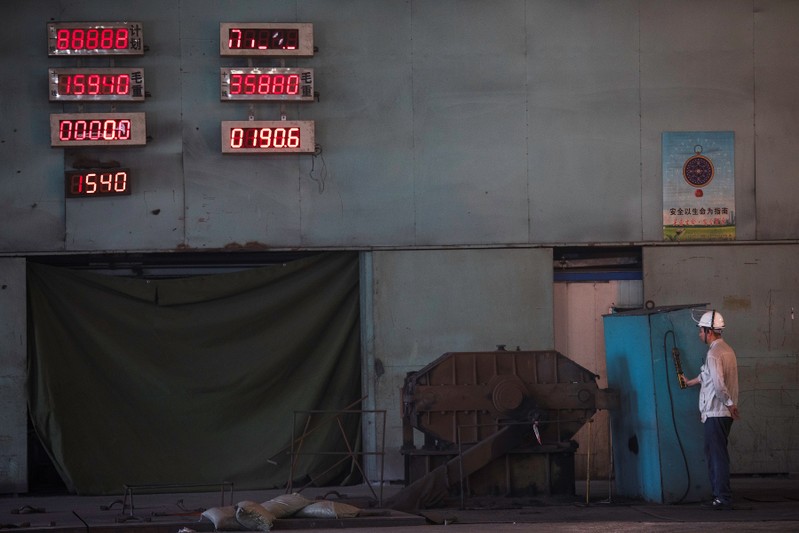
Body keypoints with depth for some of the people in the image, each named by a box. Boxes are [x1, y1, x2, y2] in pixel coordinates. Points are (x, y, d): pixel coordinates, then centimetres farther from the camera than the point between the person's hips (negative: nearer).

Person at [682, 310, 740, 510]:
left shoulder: (714, 354, -17)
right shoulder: (726, 349, 15)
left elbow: (718, 384, -26)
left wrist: (729, 403, -15)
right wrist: (690, 382, 43)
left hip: (715, 413, -9)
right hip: (724, 413, 9)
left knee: (717, 454, -6)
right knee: (714, 453, 15)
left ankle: (723, 497, -6)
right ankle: (720, 494, 19)